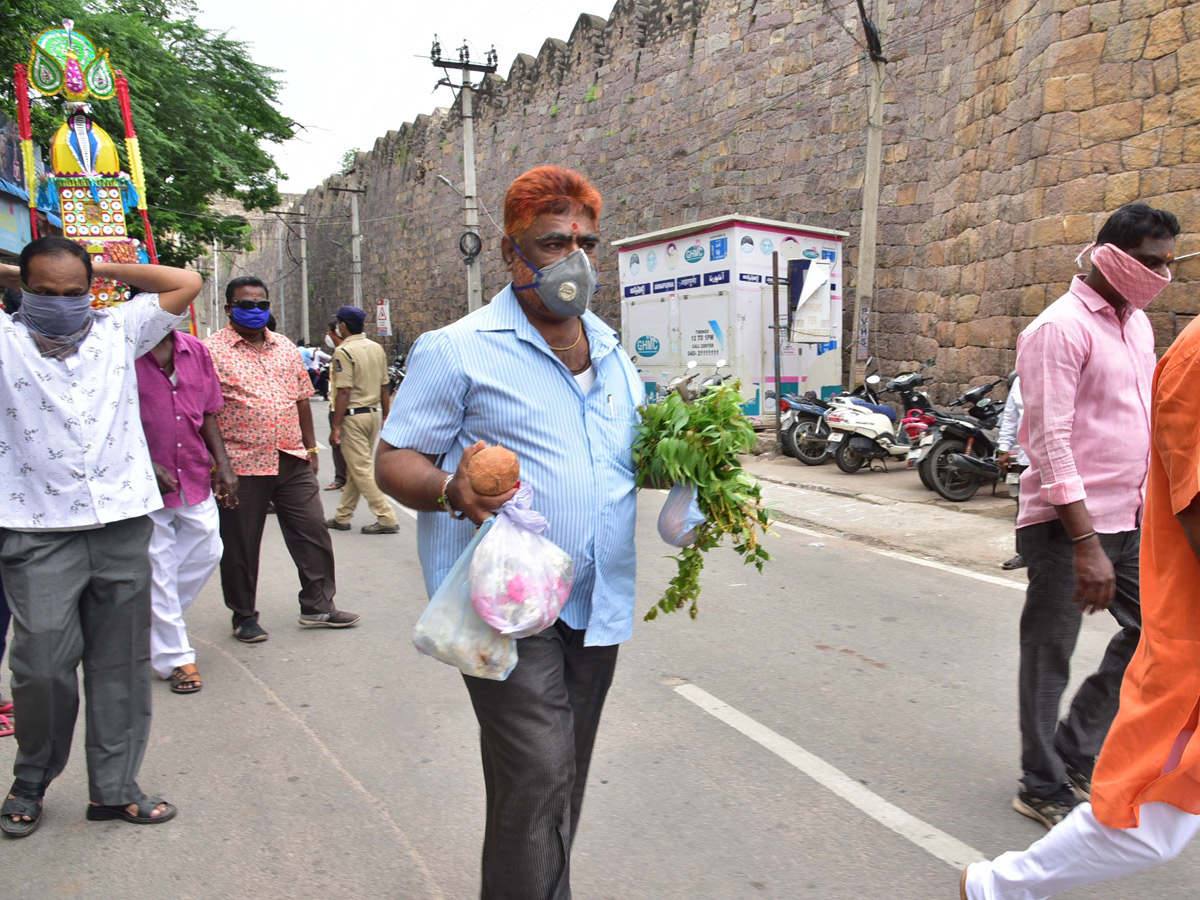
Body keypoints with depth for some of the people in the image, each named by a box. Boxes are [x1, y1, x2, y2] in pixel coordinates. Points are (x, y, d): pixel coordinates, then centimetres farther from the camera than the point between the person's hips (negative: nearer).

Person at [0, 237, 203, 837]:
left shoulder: (119, 331, 11)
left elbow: (185, 283, 16)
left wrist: (106, 269, 15)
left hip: (123, 524, 2)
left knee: (122, 664, 8)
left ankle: (114, 788, 21)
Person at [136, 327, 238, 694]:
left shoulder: (196, 350, 6)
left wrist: (222, 464, 5)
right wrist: (147, 465, -18)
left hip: (195, 478, 6)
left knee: (206, 553, 12)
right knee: (157, 569, 5)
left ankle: (151, 620, 35)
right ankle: (174, 657, 18)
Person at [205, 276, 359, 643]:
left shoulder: (286, 348, 13)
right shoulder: (212, 351, -3)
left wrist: (310, 446, 14)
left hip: (293, 461, 5)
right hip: (242, 465, -4)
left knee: (313, 531, 7)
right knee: (240, 545, 7)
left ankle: (318, 605, 19)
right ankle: (244, 616, 23)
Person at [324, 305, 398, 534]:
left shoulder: (343, 351, -13)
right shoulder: (377, 348, 7)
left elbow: (344, 392, -18)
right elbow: (384, 387, 10)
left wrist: (335, 427, -14)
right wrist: (387, 417, 17)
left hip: (353, 416, -8)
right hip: (373, 413, 8)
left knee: (362, 470, -2)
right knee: (356, 468, 15)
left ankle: (387, 518, -3)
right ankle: (342, 517, 25)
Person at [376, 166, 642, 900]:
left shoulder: (614, 355, 14)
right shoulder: (459, 349, -5)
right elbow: (395, 460, -6)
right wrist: (452, 490, -27)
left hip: (597, 609, 7)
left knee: (560, 786, 18)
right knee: (537, 785, -10)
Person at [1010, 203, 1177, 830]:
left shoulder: (1136, 323, 14)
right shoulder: (1061, 327, -14)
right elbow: (1049, 440, -21)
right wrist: (1086, 542, -24)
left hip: (1129, 519, 9)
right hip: (1068, 524, -9)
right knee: (1049, 657, 4)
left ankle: (1075, 752, 27)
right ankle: (1044, 788, 20)